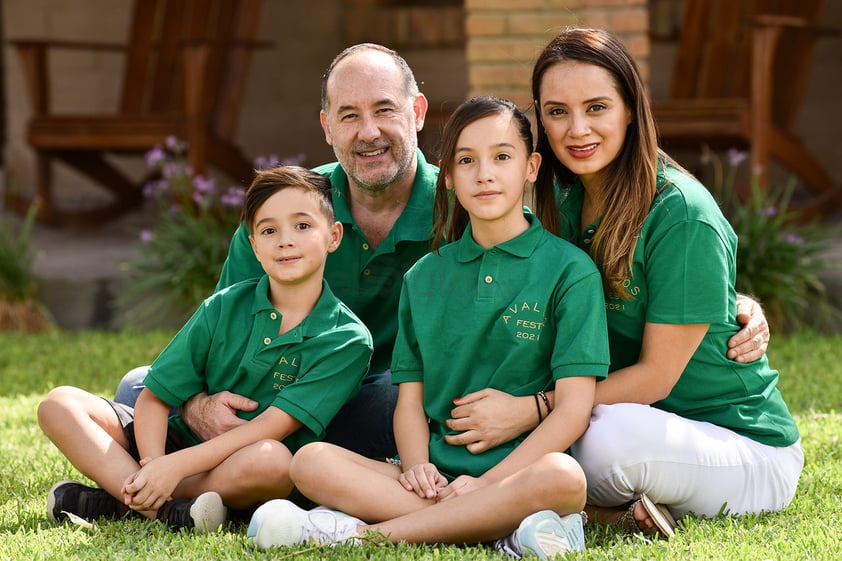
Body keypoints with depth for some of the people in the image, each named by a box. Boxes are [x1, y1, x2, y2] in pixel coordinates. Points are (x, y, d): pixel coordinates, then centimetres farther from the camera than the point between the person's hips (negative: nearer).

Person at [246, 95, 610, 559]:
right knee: (312, 461, -19)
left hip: (517, 469, -4)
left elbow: (573, 408, -6)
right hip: (439, 474, 4)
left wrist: (483, 483, -16)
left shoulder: (569, 270, 2)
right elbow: (410, 400, 13)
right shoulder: (424, 278, 17)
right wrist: (417, 468, -9)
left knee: (561, 478, -39)